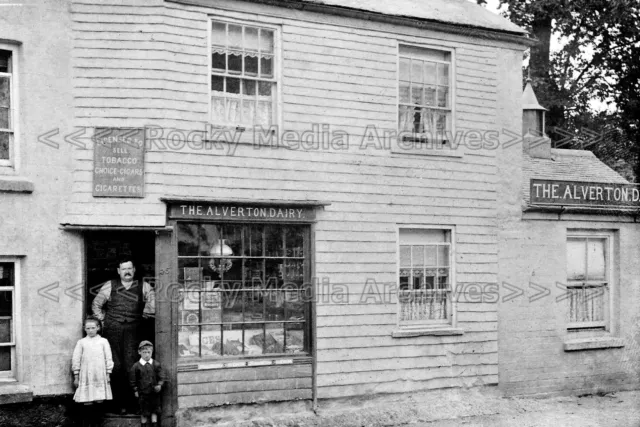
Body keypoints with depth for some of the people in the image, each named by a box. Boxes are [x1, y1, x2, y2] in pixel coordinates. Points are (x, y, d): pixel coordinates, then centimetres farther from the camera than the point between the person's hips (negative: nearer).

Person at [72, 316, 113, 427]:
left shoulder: (103, 341, 6)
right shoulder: (81, 342, 6)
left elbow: (108, 358, 6)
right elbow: (76, 360, 6)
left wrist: (108, 374, 2)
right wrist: (76, 377, 3)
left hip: (100, 376, 0)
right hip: (86, 377, 0)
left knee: (99, 401, 1)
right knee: (87, 403, -2)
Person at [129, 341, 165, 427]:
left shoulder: (156, 364, -1)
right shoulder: (136, 366, -5)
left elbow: (161, 376, 1)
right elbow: (132, 380, 1)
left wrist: (159, 385, -14)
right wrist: (136, 390, -2)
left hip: (154, 392, 2)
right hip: (142, 394, -2)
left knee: (154, 411, 10)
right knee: (144, 413, 5)